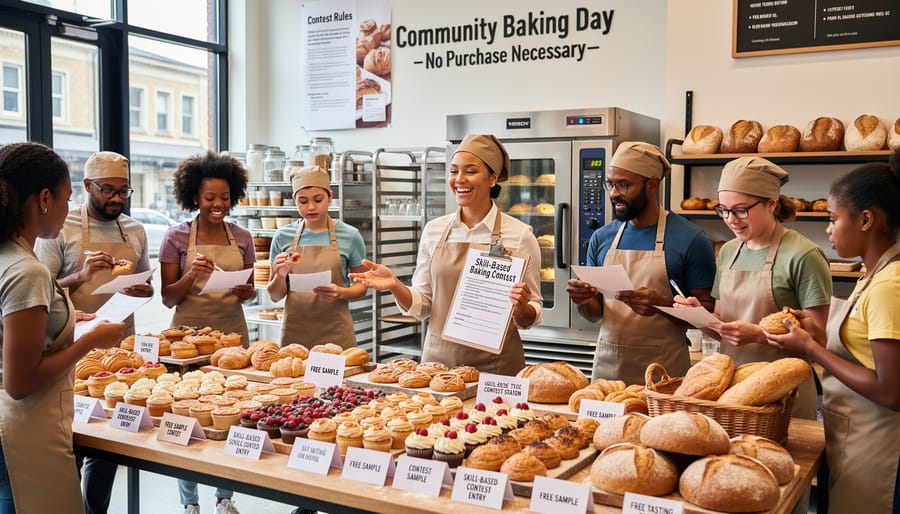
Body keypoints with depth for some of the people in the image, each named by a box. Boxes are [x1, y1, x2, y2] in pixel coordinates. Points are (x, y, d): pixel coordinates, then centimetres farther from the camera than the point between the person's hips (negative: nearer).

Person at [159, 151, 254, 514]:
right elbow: (168, 298, -2)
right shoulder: (176, 238, -2)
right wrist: (193, 274, -20)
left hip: (233, 332, 2)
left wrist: (245, 291, -10)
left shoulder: (242, 237, 5)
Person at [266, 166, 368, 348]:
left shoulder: (350, 236, -4)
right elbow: (275, 296, 7)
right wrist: (280, 276, -13)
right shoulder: (283, 237, 1)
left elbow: (360, 285, 3)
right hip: (295, 330, 1)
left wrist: (341, 292, -16)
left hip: (335, 331, -1)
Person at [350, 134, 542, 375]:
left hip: (495, 365, -3)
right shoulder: (434, 230, 3)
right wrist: (395, 286, -11)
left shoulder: (519, 235, -7)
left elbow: (529, 318, -2)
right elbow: (422, 305, 7)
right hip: (438, 358, 3)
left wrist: (521, 308, -23)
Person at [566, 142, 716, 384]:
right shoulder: (601, 238, 5)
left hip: (663, 372, -3)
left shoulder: (690, 239, -8)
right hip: (607, 365, 4)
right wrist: (583, 300, -9)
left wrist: (661, 304, -23)